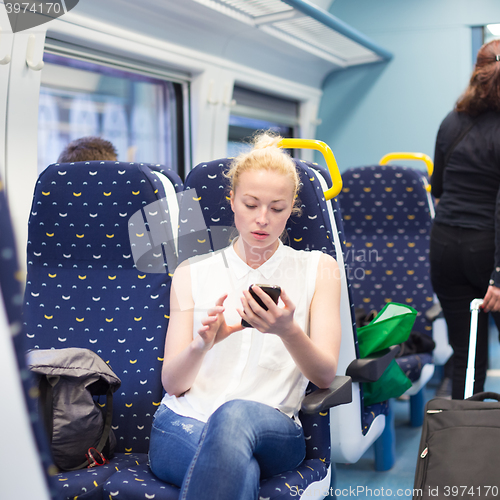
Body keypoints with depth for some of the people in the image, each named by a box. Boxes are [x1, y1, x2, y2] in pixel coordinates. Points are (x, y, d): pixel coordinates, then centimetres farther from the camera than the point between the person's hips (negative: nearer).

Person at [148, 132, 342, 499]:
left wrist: (288, 331, -21)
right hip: (183, 423, 0)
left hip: (273, 431, 0)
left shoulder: (318, 269, 12)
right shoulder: (192, 273, 14)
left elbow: (326, 376, 1)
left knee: (235, 414, -38)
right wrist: (202, 344, -18)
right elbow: (172, 383, 6)